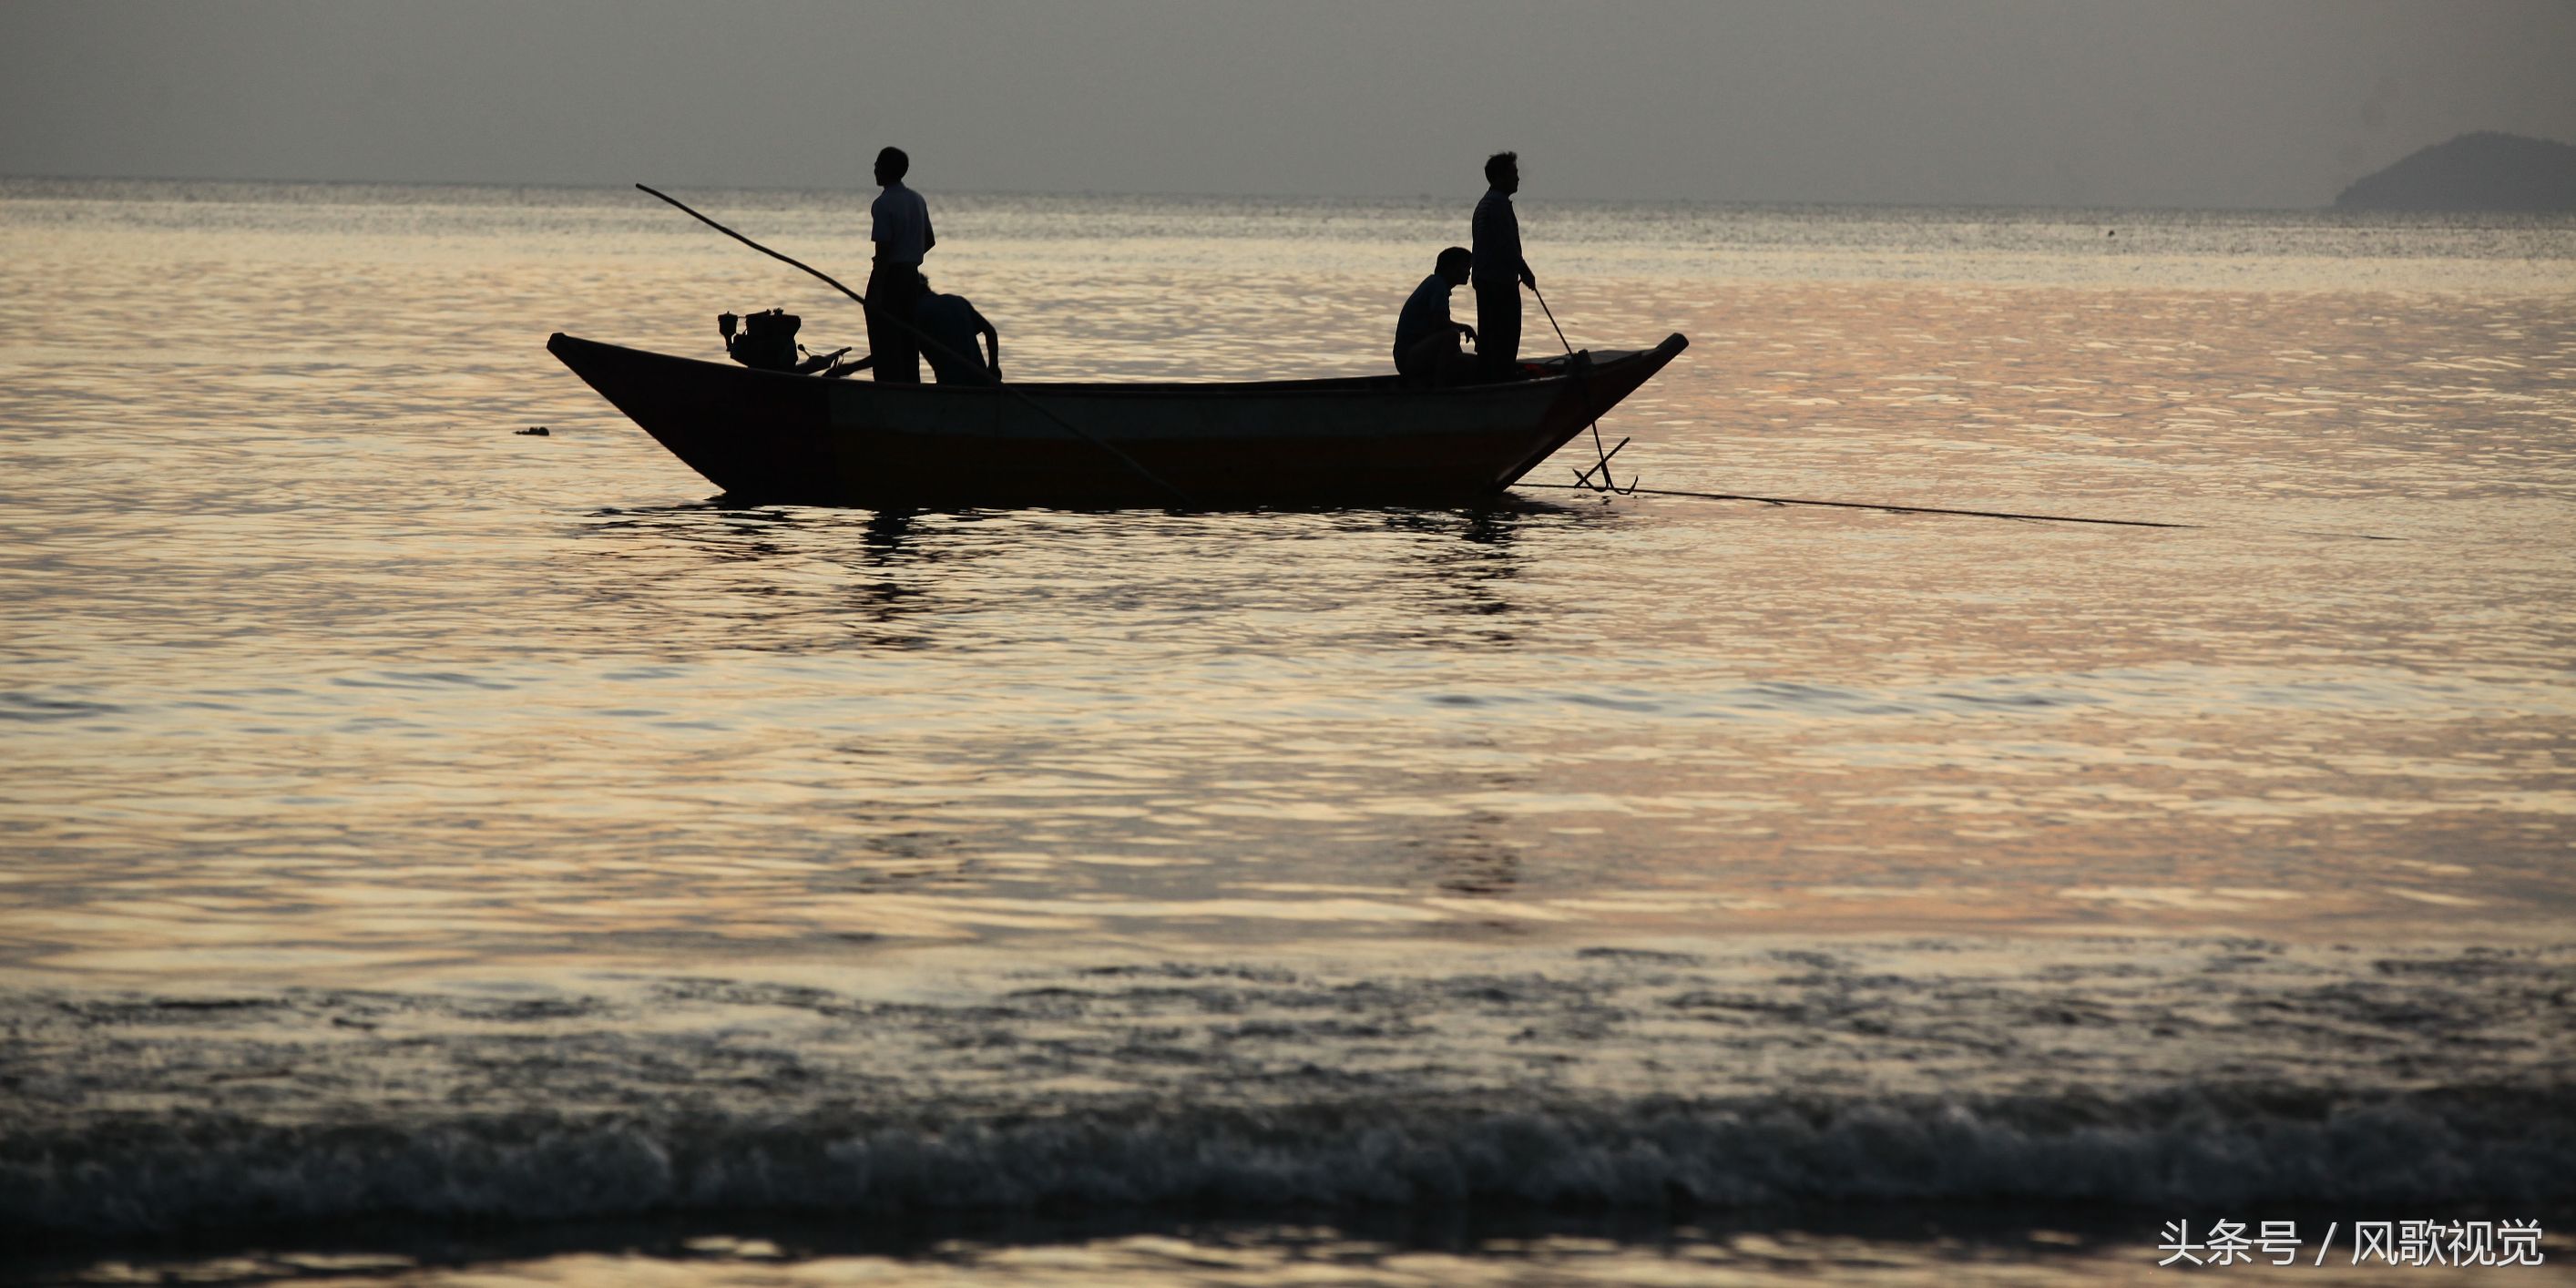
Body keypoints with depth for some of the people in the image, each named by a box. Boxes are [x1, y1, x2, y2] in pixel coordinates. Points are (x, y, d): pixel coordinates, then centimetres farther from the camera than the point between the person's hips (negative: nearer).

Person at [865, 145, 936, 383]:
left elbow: (883, 250, -19)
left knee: (886, 348, -6)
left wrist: (875, 293, -18)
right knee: (909, 346, 12)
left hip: (890, 276, -8)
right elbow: (930, 240, 20)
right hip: (912, 275, 8)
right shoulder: (917, 201, 11)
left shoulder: (883, 205, -14)